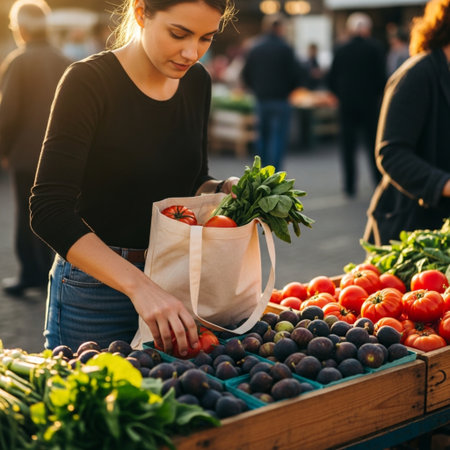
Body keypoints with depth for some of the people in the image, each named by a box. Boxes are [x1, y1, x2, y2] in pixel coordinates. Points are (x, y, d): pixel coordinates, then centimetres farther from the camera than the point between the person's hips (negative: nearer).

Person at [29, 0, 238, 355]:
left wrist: (223, 190, -8)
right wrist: (138, 285, -35)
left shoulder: (197, 82, 1)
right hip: (96, 287, -5)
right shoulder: (89, 82, -17)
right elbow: (49, 210, -26)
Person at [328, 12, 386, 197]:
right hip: (369, 104, -1)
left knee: (348, 146, 6)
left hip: (346, 106, 2)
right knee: (373, 144, 6)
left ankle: (350, 185, 6)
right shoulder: (375, 47, -3)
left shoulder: (340, 50, 4)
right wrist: (379, 95, 10)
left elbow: (331, 80, 5)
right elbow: (381, 77, -6)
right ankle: (380, 181, 6)